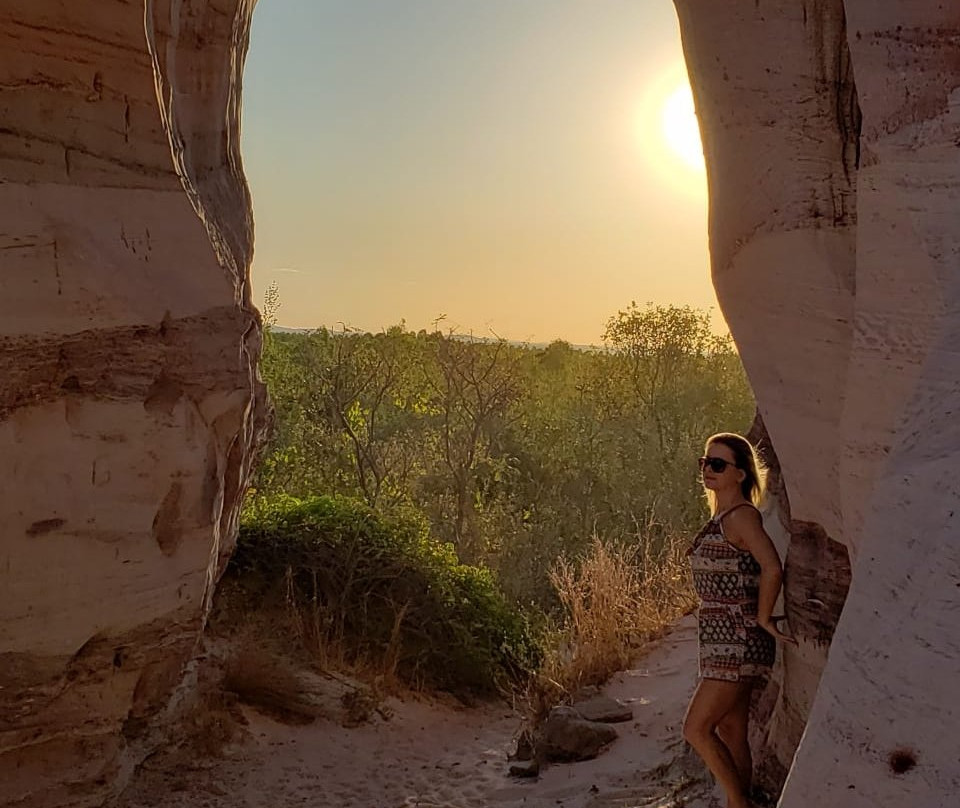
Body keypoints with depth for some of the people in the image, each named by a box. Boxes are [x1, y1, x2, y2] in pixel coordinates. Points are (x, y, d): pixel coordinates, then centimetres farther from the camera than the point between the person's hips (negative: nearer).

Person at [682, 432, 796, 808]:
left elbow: (772, 569, -29)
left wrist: (763, 619, -18)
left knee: (696, 728, -6)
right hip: (724, 639, 9)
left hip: (738, 641, -9)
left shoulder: (741, 515, -17)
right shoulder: (721, 516, 11)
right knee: (731, 731, 14)